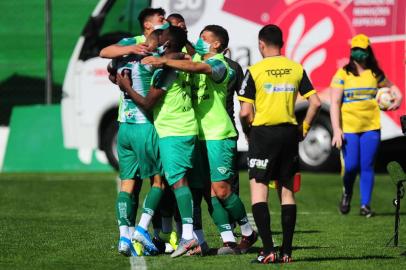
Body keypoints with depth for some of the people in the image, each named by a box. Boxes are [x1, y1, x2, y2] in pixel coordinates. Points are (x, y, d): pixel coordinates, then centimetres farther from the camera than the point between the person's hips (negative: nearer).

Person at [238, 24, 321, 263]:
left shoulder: (254, 71, -7)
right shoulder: (296, 69, 4)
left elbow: (245, 112, -10)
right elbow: (315, 102, 1)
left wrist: (248, 131, 8)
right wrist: (304, 128, 12)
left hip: (263, 133, -4)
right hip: (289, 133, 4)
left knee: (258, 190, -1)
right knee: (287, 191, 11)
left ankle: (269, 249, -13)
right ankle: (287, 251, 10)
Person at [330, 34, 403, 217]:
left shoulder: (375, 74, 9)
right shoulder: (342, 74, 0)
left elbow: (390, 86, 28)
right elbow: (335, 103, -4)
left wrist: (397, 96, 4)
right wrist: (336, 130, -12)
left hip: (371, 127, 2)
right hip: (348, 128, -2)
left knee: (367, 166, 0)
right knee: (351, 166, -7)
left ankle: (365, 205, 9)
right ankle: (347, 192, 25)